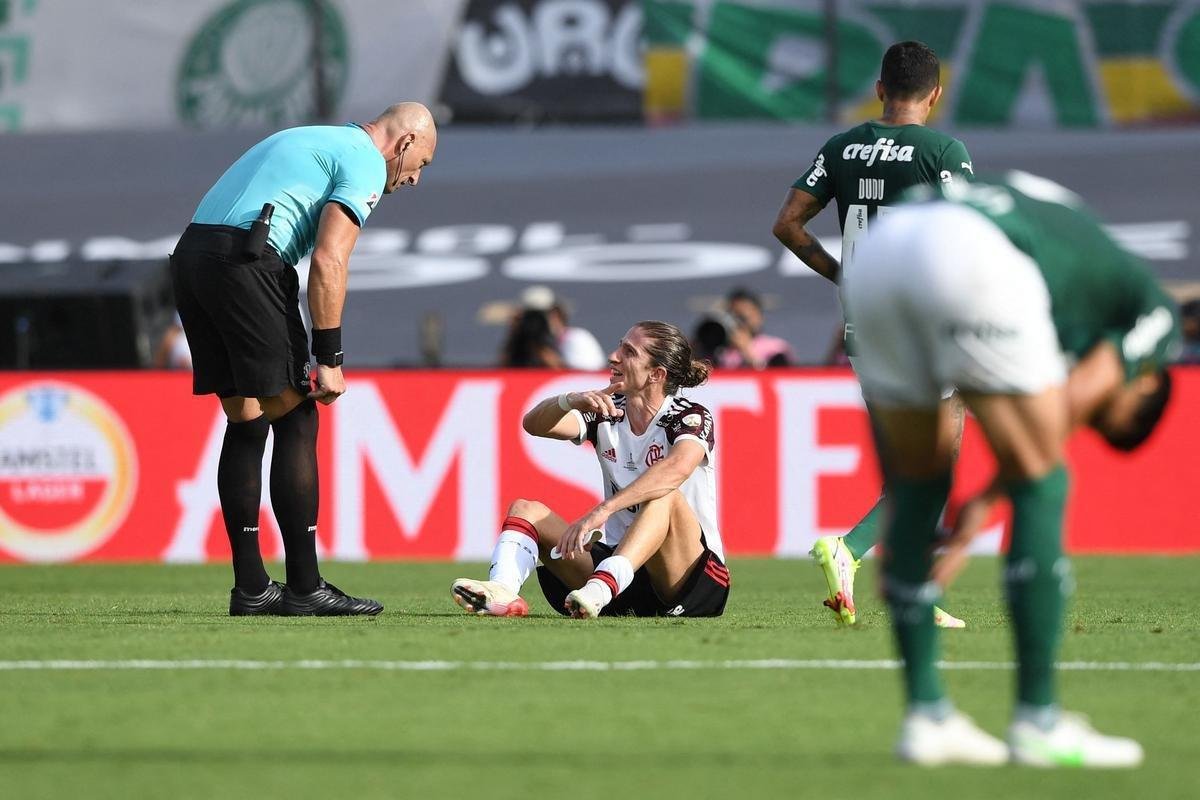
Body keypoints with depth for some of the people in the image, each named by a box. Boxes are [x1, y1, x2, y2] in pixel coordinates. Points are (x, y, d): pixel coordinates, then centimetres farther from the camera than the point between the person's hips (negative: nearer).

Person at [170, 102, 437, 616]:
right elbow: (328, 260, -10)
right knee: (294, 421, -2)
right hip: (244, 260, -9)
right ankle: (304, 588, -3)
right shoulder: (366, 163, 1)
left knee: (246, 424, 13)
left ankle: (250, 588, 12)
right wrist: (329, 358, -8)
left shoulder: (312, 141, 30)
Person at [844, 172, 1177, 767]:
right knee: (1042, 486, 6)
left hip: (875, 250, 7)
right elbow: (1069, 411, 11)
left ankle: (925, 716, 17)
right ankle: (1037, 722, 6)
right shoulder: (1152, 310, 25)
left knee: (917, 487, 19)